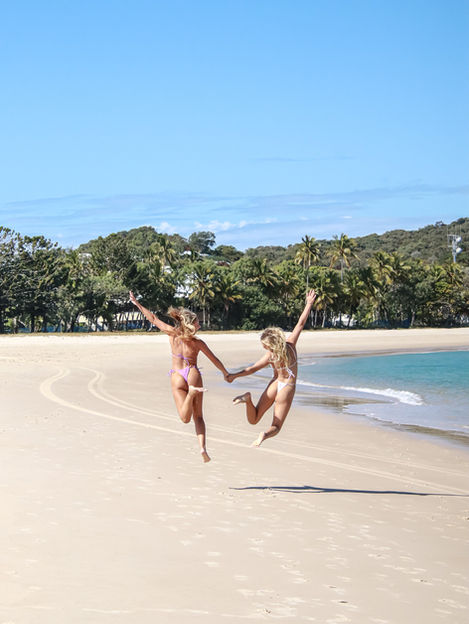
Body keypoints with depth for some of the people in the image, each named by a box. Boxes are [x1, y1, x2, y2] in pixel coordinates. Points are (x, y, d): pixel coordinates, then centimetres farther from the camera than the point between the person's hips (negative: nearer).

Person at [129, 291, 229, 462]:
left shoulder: (173, 333, -2)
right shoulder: (198, 343, -4)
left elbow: (153, 319, 7)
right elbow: (214, 360, 9)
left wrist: (137, 304, 18)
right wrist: (225, 373, 26)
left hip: (177, 378, 1)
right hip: (193, 375, -1)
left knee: (185, 418, -5)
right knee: (198, 416, 9)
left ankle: (192, 392, -31)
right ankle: (202, 447, -11)